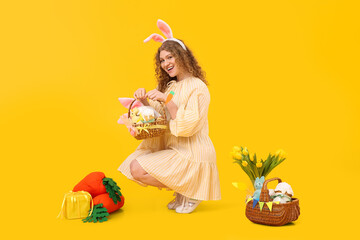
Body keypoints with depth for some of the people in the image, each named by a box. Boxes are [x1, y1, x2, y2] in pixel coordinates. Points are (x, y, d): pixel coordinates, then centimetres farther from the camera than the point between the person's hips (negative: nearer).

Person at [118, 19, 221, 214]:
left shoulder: (197, 87, -13)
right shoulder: (169, 85, 13)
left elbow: (188, 126, -22)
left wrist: (167, 99, -25)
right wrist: (145, 100, -5)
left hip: (192, 156, -9)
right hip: (174, 150, 9)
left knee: (138, 169, -18)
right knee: (132, 164, 1)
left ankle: (190, 192, -2)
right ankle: (181, 191, 9)